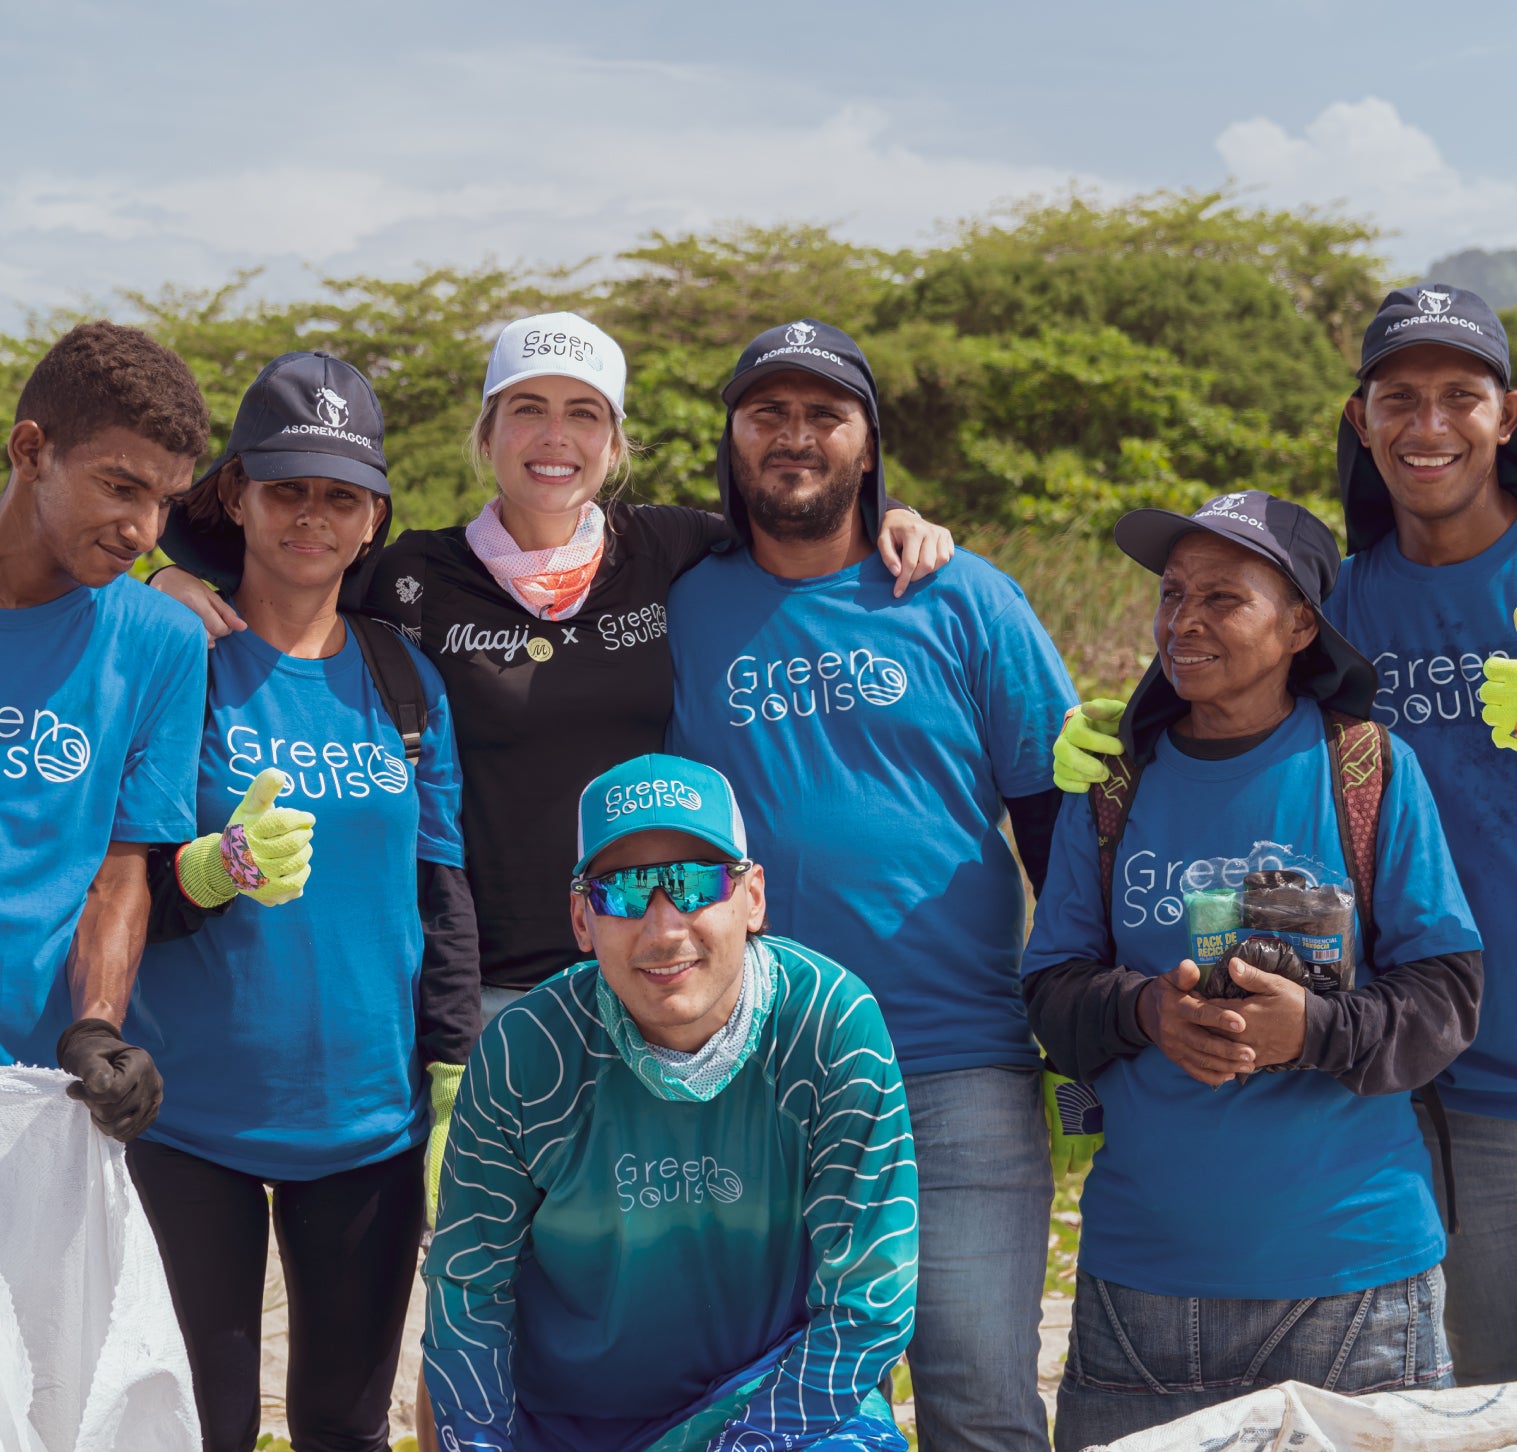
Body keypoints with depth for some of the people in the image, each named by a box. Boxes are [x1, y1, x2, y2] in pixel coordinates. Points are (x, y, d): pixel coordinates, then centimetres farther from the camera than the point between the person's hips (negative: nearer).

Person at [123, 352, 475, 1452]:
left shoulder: (404, 680, 7)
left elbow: (442, 896, 10)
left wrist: (453, 1087, 3)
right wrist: (211, 869, -26)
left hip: (367, 1120, 3)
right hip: (192, 1117, -3)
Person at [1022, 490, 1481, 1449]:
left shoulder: (1372, 772, -1)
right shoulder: (1115, 781, 8)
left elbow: (1446, 994, -3)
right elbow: (1052, 986, 7)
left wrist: (1314, 1028, -20)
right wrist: (1144, 1011, -14)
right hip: (1143, 1257, 2)